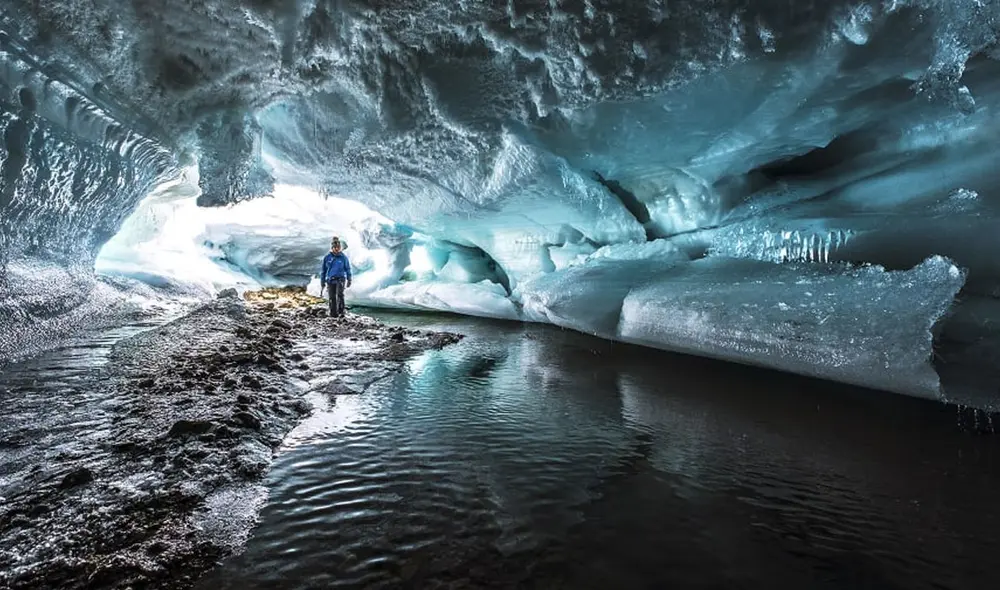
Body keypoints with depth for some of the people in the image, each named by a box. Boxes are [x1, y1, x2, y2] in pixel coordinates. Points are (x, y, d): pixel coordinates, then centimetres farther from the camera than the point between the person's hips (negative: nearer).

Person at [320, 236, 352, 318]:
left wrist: (349, 280, 10)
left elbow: (348, 268, 10)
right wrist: (323, 283, 11)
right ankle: (333, 314, 13)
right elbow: (323, 271, 10)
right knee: (332, 297, 2)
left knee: (340, 294, -23)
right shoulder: (327, 258, 2)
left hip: (340, 278, -2)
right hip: (330, 280, 2)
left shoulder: (343, 257, -1)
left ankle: (341, 312, -23)